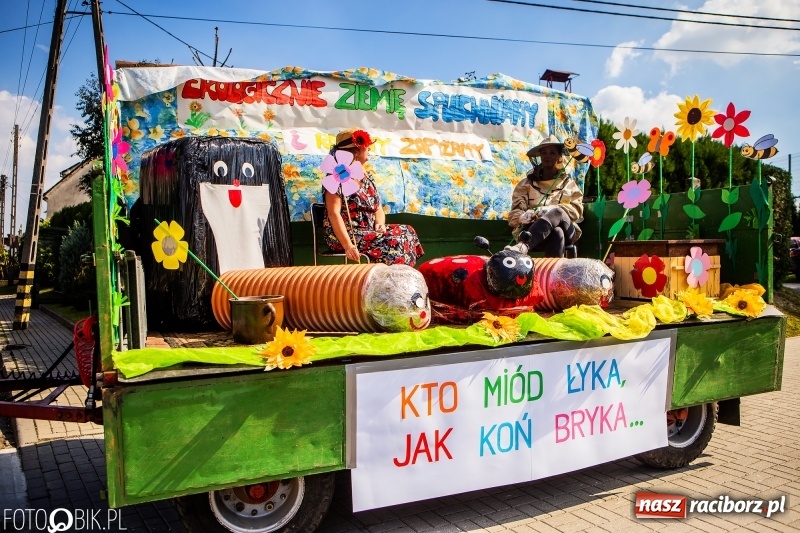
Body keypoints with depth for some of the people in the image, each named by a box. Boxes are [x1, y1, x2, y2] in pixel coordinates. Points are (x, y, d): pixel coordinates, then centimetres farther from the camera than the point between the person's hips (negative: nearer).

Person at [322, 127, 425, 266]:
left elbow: (378, 208, 17)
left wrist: (380, 223, -7)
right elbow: (333, 214, -18)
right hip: (346, 234, -8)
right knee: (394, 242, -26)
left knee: (407, 231, -10)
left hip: (368, 231, 8)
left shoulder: (366, 176, 16)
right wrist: (348, 246, -28)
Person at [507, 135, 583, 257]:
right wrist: (523, 217, -20)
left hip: (566, 232, 1)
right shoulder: (527, 184, 19)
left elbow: (576, 210, 7)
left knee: (558, 213, -37)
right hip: (531, 230, -1)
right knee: (557, 232, -38)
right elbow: (515, 213, 8)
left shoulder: (569, 183, 23)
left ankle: (521, 247, -59)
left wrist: (550, 210, -14)